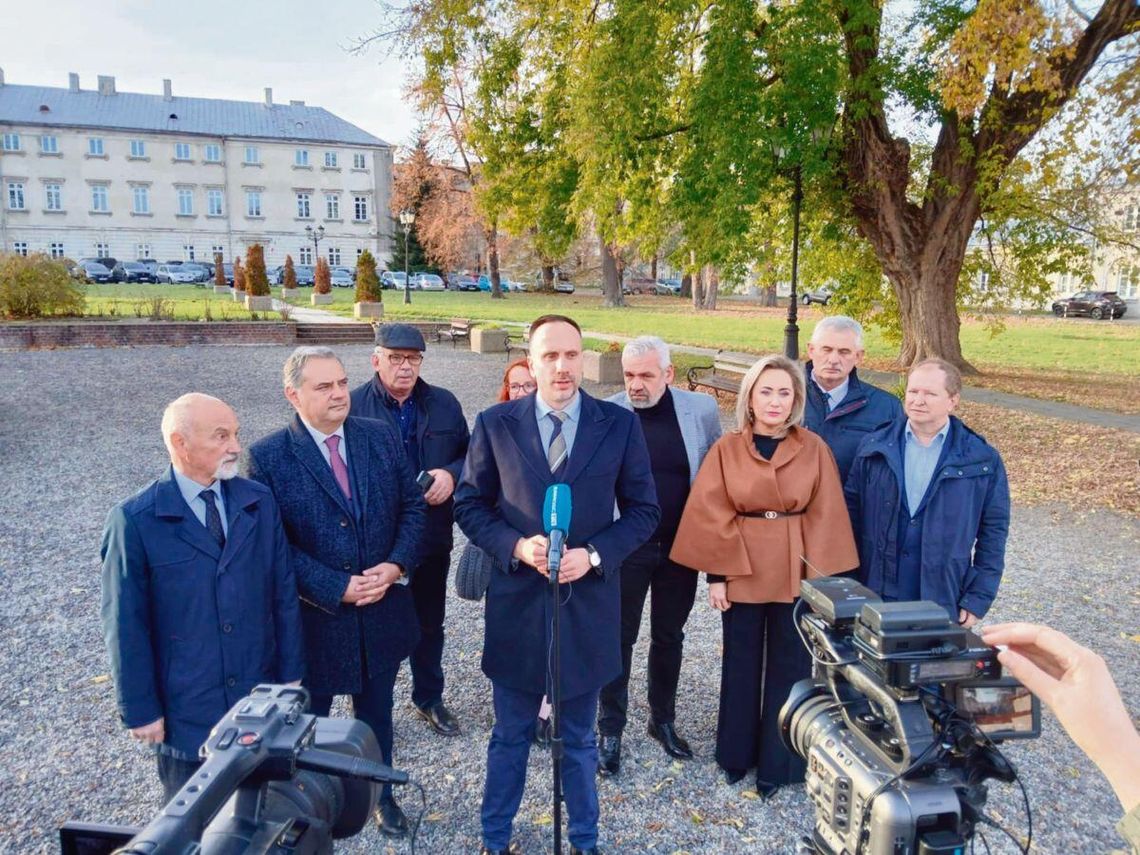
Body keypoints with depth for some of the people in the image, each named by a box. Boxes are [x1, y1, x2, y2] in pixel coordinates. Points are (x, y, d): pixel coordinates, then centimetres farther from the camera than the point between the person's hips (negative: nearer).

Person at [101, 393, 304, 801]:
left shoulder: (260, 501, -3)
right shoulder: (135, 521, -14)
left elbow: (284, 593, 1)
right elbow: (126, 625, -9)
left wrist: (291, 672, 4)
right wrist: (141, 710, -5)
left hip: (262, 696, 3)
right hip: (186, 706, -2)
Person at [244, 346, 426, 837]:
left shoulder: (381, 437, -3)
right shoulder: (268, 457, -14)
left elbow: (412, 506, 1)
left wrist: (396, 565, -14)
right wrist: (337, 588, -20)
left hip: (383, 610, 3)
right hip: (314, 617, -3)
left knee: (375, 713, 23)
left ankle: (380, 794, 47)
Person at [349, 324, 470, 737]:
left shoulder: (443, 403, 2)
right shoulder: (353, 405, -10)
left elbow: (469, 453, 6)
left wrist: (451, 474, -14)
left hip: (432, 537, 4)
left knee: (430, 624, 20)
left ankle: (429, 698, 42)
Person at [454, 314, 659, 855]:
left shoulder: (620, 425, -5)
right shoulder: (495, 424, -5)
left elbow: (643, 510, 0)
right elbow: (469, 505, 1)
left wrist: (595, 554, -15)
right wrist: (516, 545, -16)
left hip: (588, 602, 0)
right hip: (516, 601, 0)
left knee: (578, 739, 19)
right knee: (510, 736, 18)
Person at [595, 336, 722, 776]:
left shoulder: (702, 409, -6)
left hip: (681, 545, 3)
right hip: (626, 545, -2)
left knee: (669, 637, 18)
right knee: (620, 637, 8)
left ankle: (663, 720, 37)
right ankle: (610, 730, 24)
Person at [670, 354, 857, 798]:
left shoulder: (814, 449, -3)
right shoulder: (727, 448, -4)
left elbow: (824, 517, -2)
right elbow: (712, 516, -4)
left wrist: (820, 576, -6)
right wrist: (716, 573, -7)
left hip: (796, 573, 0)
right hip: (741, 570, 0)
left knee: (789, 667, 11)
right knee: (741, 665, 14)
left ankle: (778, 762, 28)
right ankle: (737, 754, 32)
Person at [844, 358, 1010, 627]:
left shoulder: (982, 461, -1)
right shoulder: (873, 448, 2)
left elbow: (993, 533, 1)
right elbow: (852, 513, 4)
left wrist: (977, 600, -3)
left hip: (943, 605, -1)